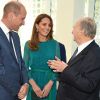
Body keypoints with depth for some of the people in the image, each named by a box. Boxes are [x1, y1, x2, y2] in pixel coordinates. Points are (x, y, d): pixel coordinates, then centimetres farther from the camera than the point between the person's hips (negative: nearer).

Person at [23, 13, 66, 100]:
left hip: (49, 86, 0)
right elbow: (25, 67, 0)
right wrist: (33, 84, -13)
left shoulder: (55, 44, 1)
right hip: (33, 86, 0)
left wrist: (50, 84, -13)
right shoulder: (28, 44, 2)